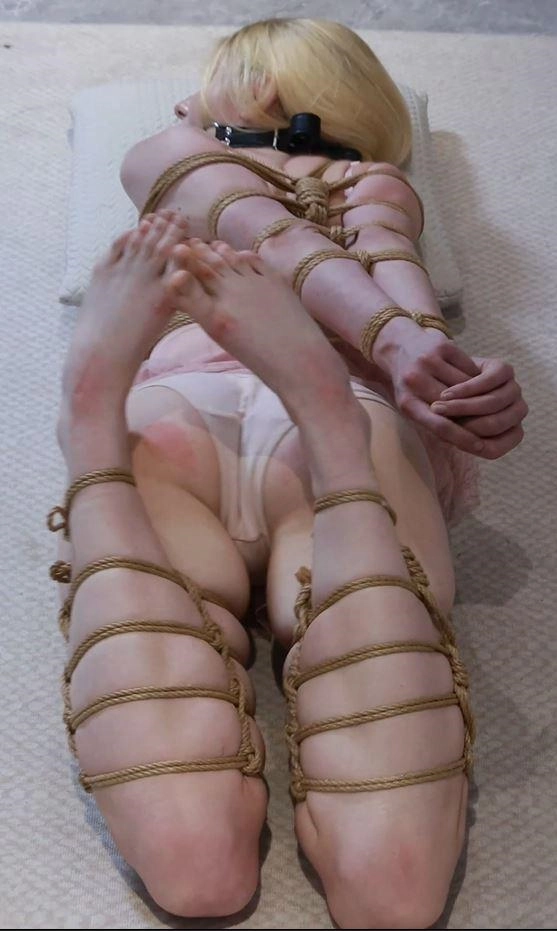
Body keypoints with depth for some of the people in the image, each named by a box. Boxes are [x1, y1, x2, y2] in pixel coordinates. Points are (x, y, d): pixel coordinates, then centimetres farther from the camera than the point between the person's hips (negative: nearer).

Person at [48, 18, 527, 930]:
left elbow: (262, 231, 14)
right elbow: (392, 273, 13)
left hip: (168, 415, 0)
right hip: (346, 424, 0)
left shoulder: (158, 153, 36)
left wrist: (394, 343, -4)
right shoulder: (381, 184, 38)